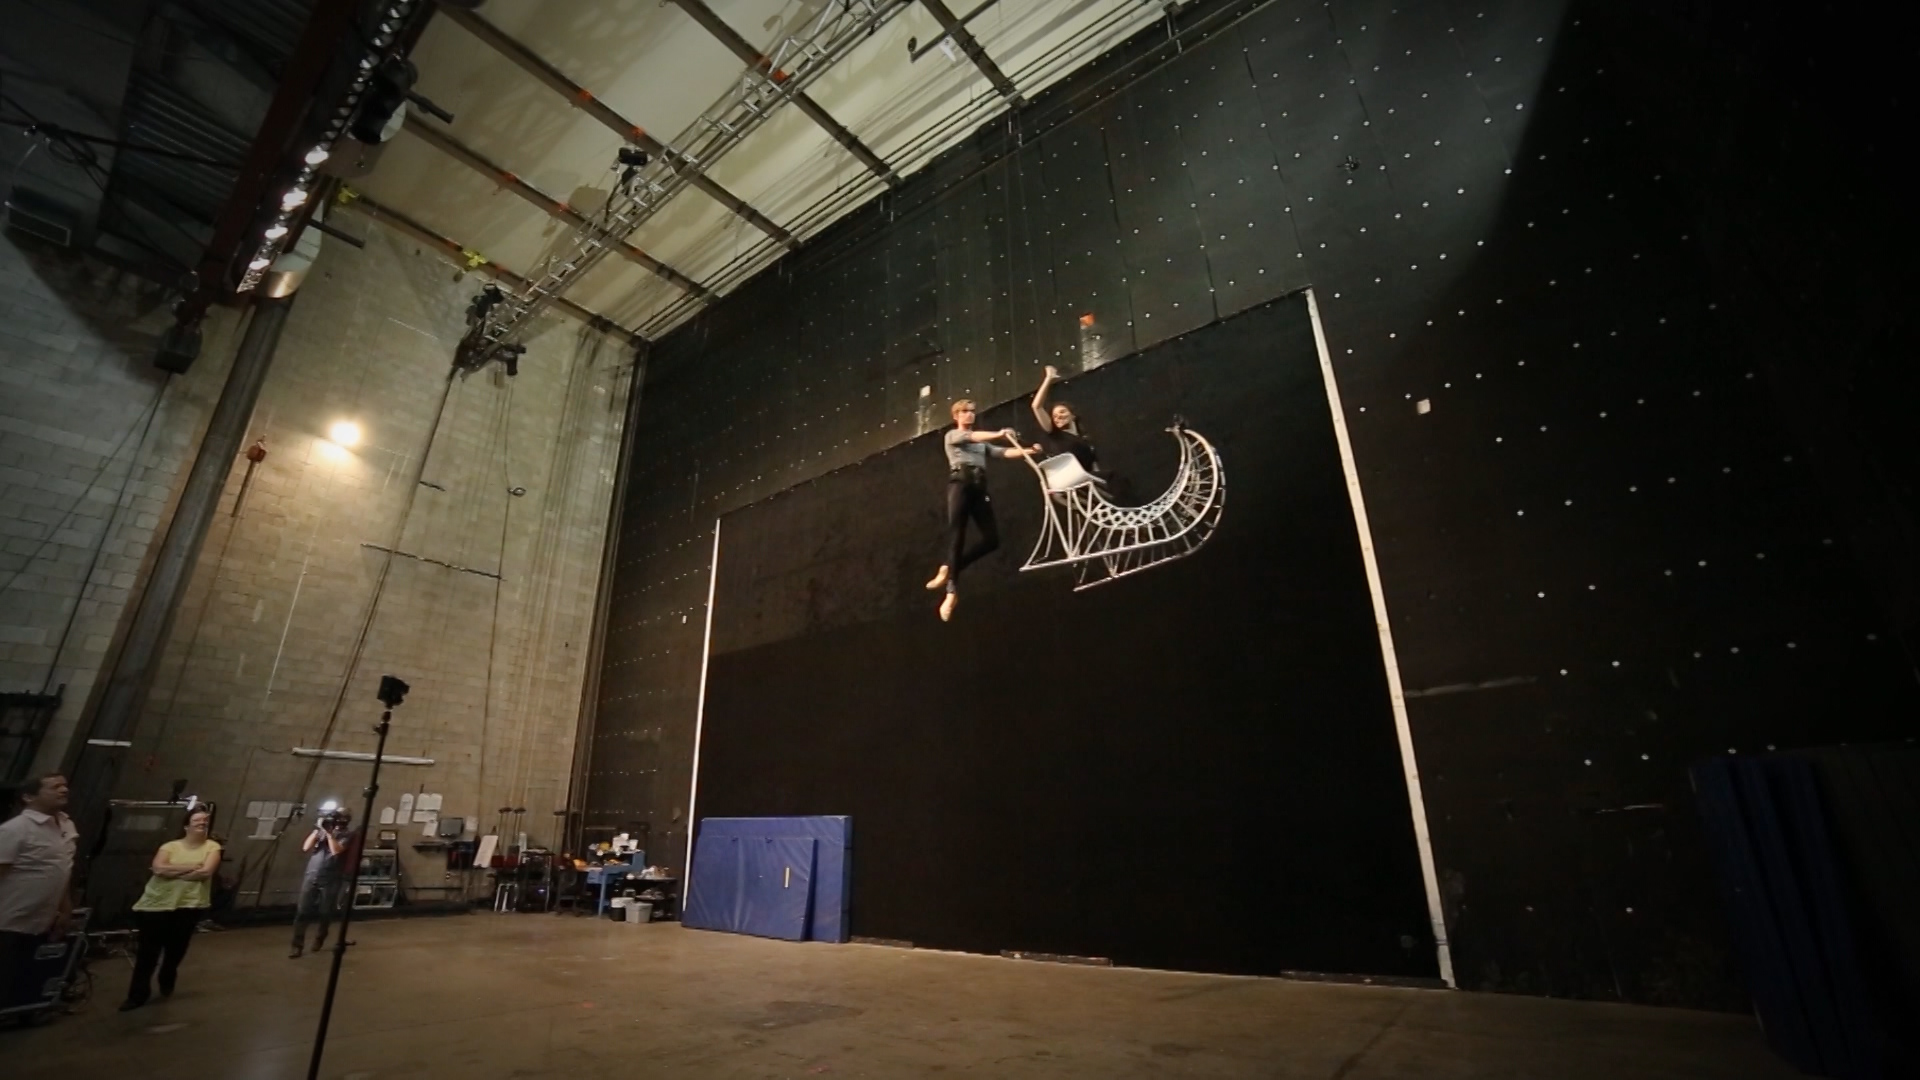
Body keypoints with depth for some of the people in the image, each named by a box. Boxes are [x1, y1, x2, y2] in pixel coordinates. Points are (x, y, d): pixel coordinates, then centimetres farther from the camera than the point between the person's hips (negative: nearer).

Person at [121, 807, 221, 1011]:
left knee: (176, 950, 10)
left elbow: (205, 872, -13)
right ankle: (138, 994, 13)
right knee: (148, 951, 1)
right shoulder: (170, 846, 5)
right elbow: (159, 868, -12)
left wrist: (173, 872, -11)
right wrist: (190, 867, -14)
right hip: (157, 904, 1)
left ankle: (167, 983, 35)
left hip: (189, 905, 0)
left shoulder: (212, 847, 1)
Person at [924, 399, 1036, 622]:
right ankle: (952, 590, -19)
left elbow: (1003, 452, 15)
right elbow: (972, 437, -5)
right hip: (960, 482, -5)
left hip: (979, 487, 5)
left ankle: (949, 569, 3)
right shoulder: (952, 435, 16)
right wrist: (998, 434, -20)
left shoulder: (982, 442, 30)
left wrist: (1027, 451, -1)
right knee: (956, 535, -16)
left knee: (992, 539, -6)